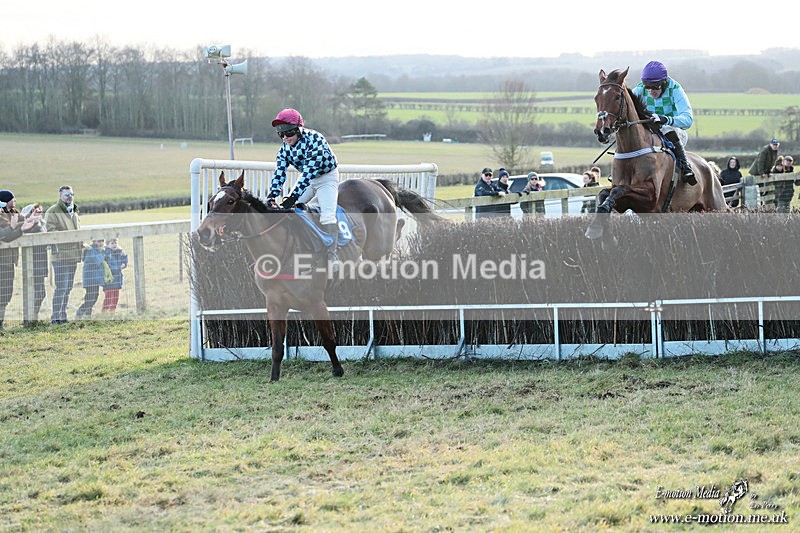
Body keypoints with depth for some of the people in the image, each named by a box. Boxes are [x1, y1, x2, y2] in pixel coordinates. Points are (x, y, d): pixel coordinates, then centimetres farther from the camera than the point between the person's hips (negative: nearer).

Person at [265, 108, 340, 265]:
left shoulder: (313, 139, -31)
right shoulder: (285, 147, -9)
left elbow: (310, 170, -36)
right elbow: (279, 171, -12)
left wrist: (294, 196, -41)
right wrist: (272, 195, -28)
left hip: (326, 177, -7)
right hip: (307, 178, 7)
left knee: (327, 216, -21)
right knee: (289, 210, -1)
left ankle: (331, 255, -19)